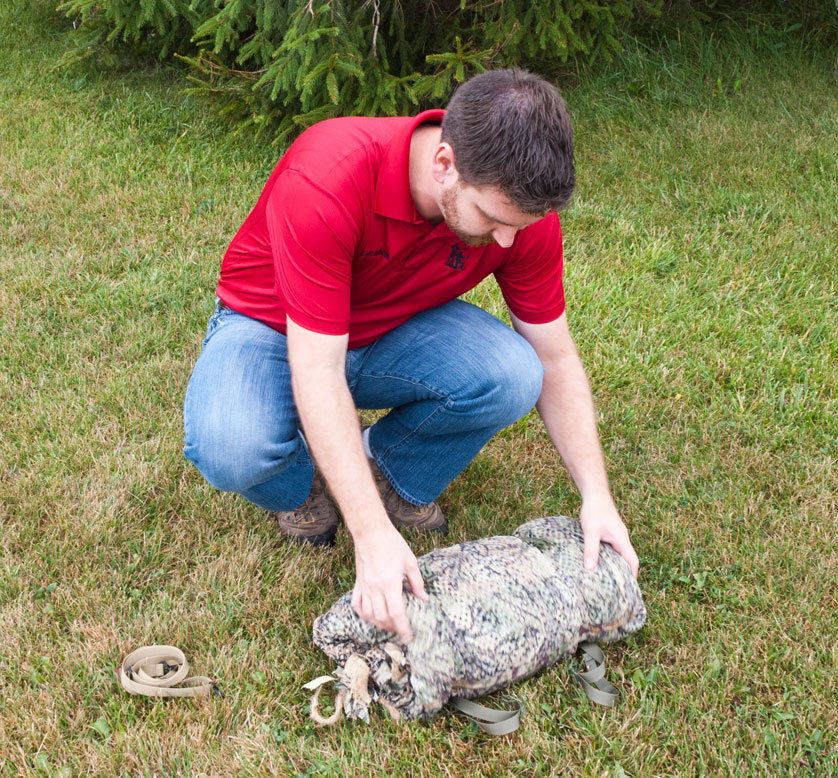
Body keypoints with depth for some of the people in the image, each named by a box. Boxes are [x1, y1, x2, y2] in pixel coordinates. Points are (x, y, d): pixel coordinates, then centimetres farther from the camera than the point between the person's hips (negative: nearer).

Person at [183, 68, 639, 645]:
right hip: (273, 330, -3)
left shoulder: (522, 206, -22)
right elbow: (316, 371, -36)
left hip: (396, 329, 3)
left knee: (513, 377, -27)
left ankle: (394, 472, 4)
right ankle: (304, 485, 3)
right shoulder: (329, 179, -37)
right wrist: (373, 535, -40)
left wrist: (596, 496, -17)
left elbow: (556, 360, -9)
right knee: (228, 449, -35)